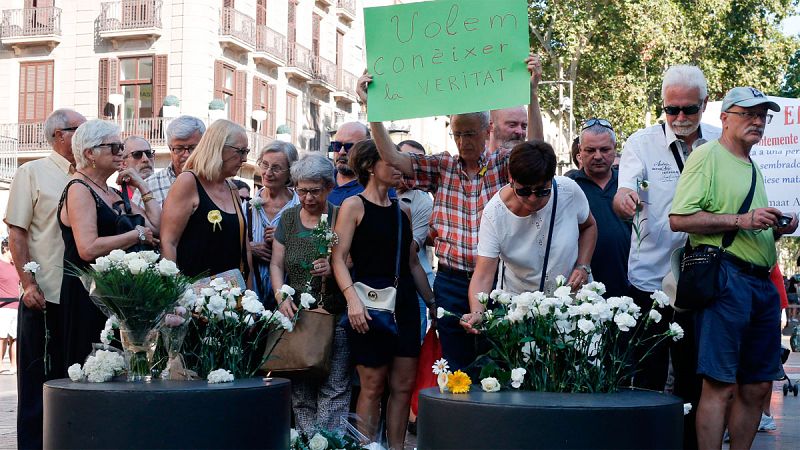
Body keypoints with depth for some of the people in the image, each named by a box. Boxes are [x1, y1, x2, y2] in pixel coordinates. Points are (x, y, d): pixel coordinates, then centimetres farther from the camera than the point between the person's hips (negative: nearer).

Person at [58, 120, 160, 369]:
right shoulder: (79, 190, -7)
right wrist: (138, 234, -10)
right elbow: (88, 249, -20)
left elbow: (157, 227, 13)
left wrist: (142, 186, 12)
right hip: (87, 295, -8)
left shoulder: (115, 194, 19)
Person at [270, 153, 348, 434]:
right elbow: (277, 264, 11)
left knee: (334, 389, -9)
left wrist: (334, 268, -21)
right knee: (300, 391, 2)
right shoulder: (289, 218, 13)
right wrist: (281, 298, -4)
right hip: (297, 315, 3)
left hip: (335, 315, -3)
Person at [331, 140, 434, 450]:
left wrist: (432, 302, 14)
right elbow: (339, 258, -9)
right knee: (373, 385, -2)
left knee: (404, 384, 5)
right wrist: (352, 299, -22)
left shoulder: (402, 210, 14)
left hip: (405, 301, 6)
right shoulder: (354, 205, -2)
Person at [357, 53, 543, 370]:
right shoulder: (442, 167, 7)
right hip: (451, 282, 2)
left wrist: (532, 93, -28)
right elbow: (393, 158, 1)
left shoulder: (503, 163, 1)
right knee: (456, 370, 10)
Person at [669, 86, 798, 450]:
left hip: (762, 281, 9)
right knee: (721, 386, -9)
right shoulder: (708, 155, -4)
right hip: (725, 276, -9)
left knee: (757, 386, 10)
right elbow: (679, 218, -15)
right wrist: (741, 220, -17)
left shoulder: (752, 168, 23)